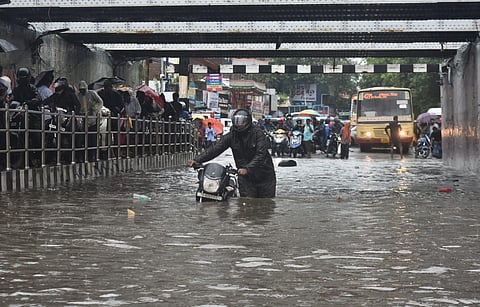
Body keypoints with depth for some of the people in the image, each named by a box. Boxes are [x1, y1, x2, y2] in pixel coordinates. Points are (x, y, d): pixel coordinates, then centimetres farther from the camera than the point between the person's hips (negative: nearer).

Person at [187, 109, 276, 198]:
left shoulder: (257, 133, -11)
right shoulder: (231, 136, -1)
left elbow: (260, 154, -22)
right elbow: (215, 149, -6)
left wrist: (247, 168, -35)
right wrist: (197, 160, -18)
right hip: (245, 178, 2)